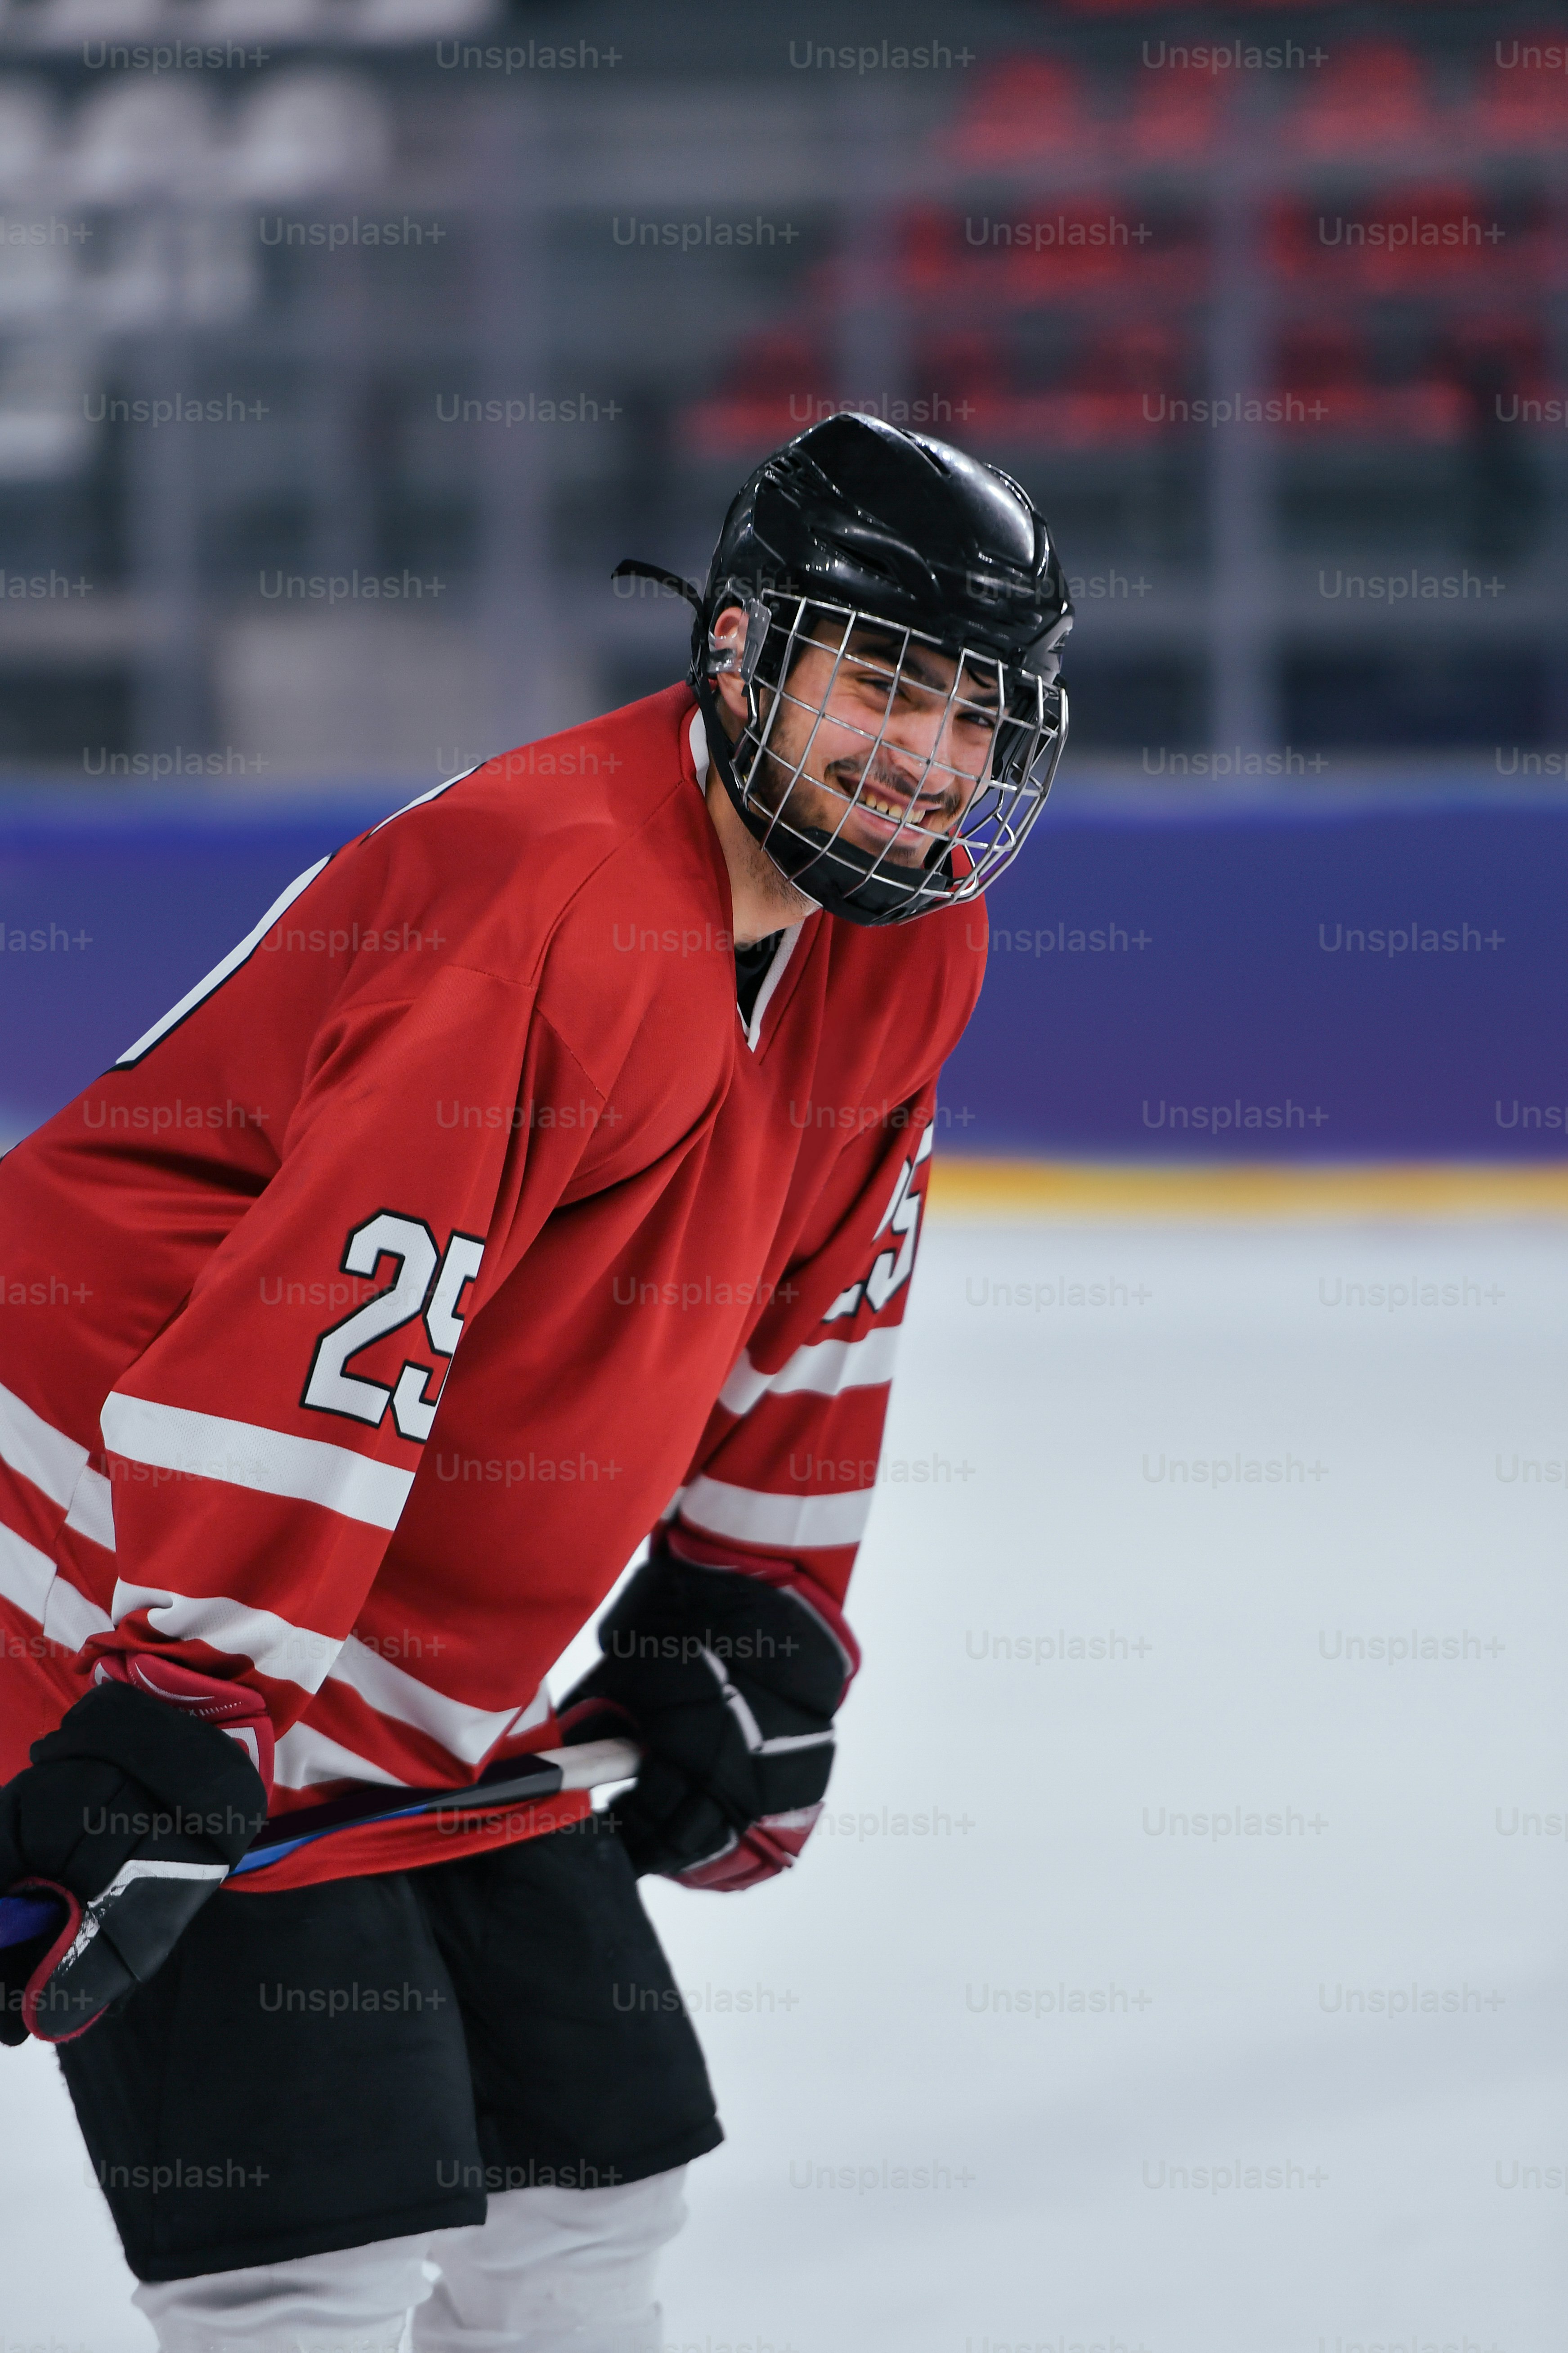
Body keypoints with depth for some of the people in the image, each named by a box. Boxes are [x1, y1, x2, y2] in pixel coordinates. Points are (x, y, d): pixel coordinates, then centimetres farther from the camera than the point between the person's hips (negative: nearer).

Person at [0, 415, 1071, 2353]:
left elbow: (814, 1304, 21)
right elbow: (312, 1328, -32)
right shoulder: (558, 905, -25)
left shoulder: (905, 940, 5)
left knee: (590, 2181, 14)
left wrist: (750, 1618, 20)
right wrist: (176, 1740, -35)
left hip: (427, 1696, 10)